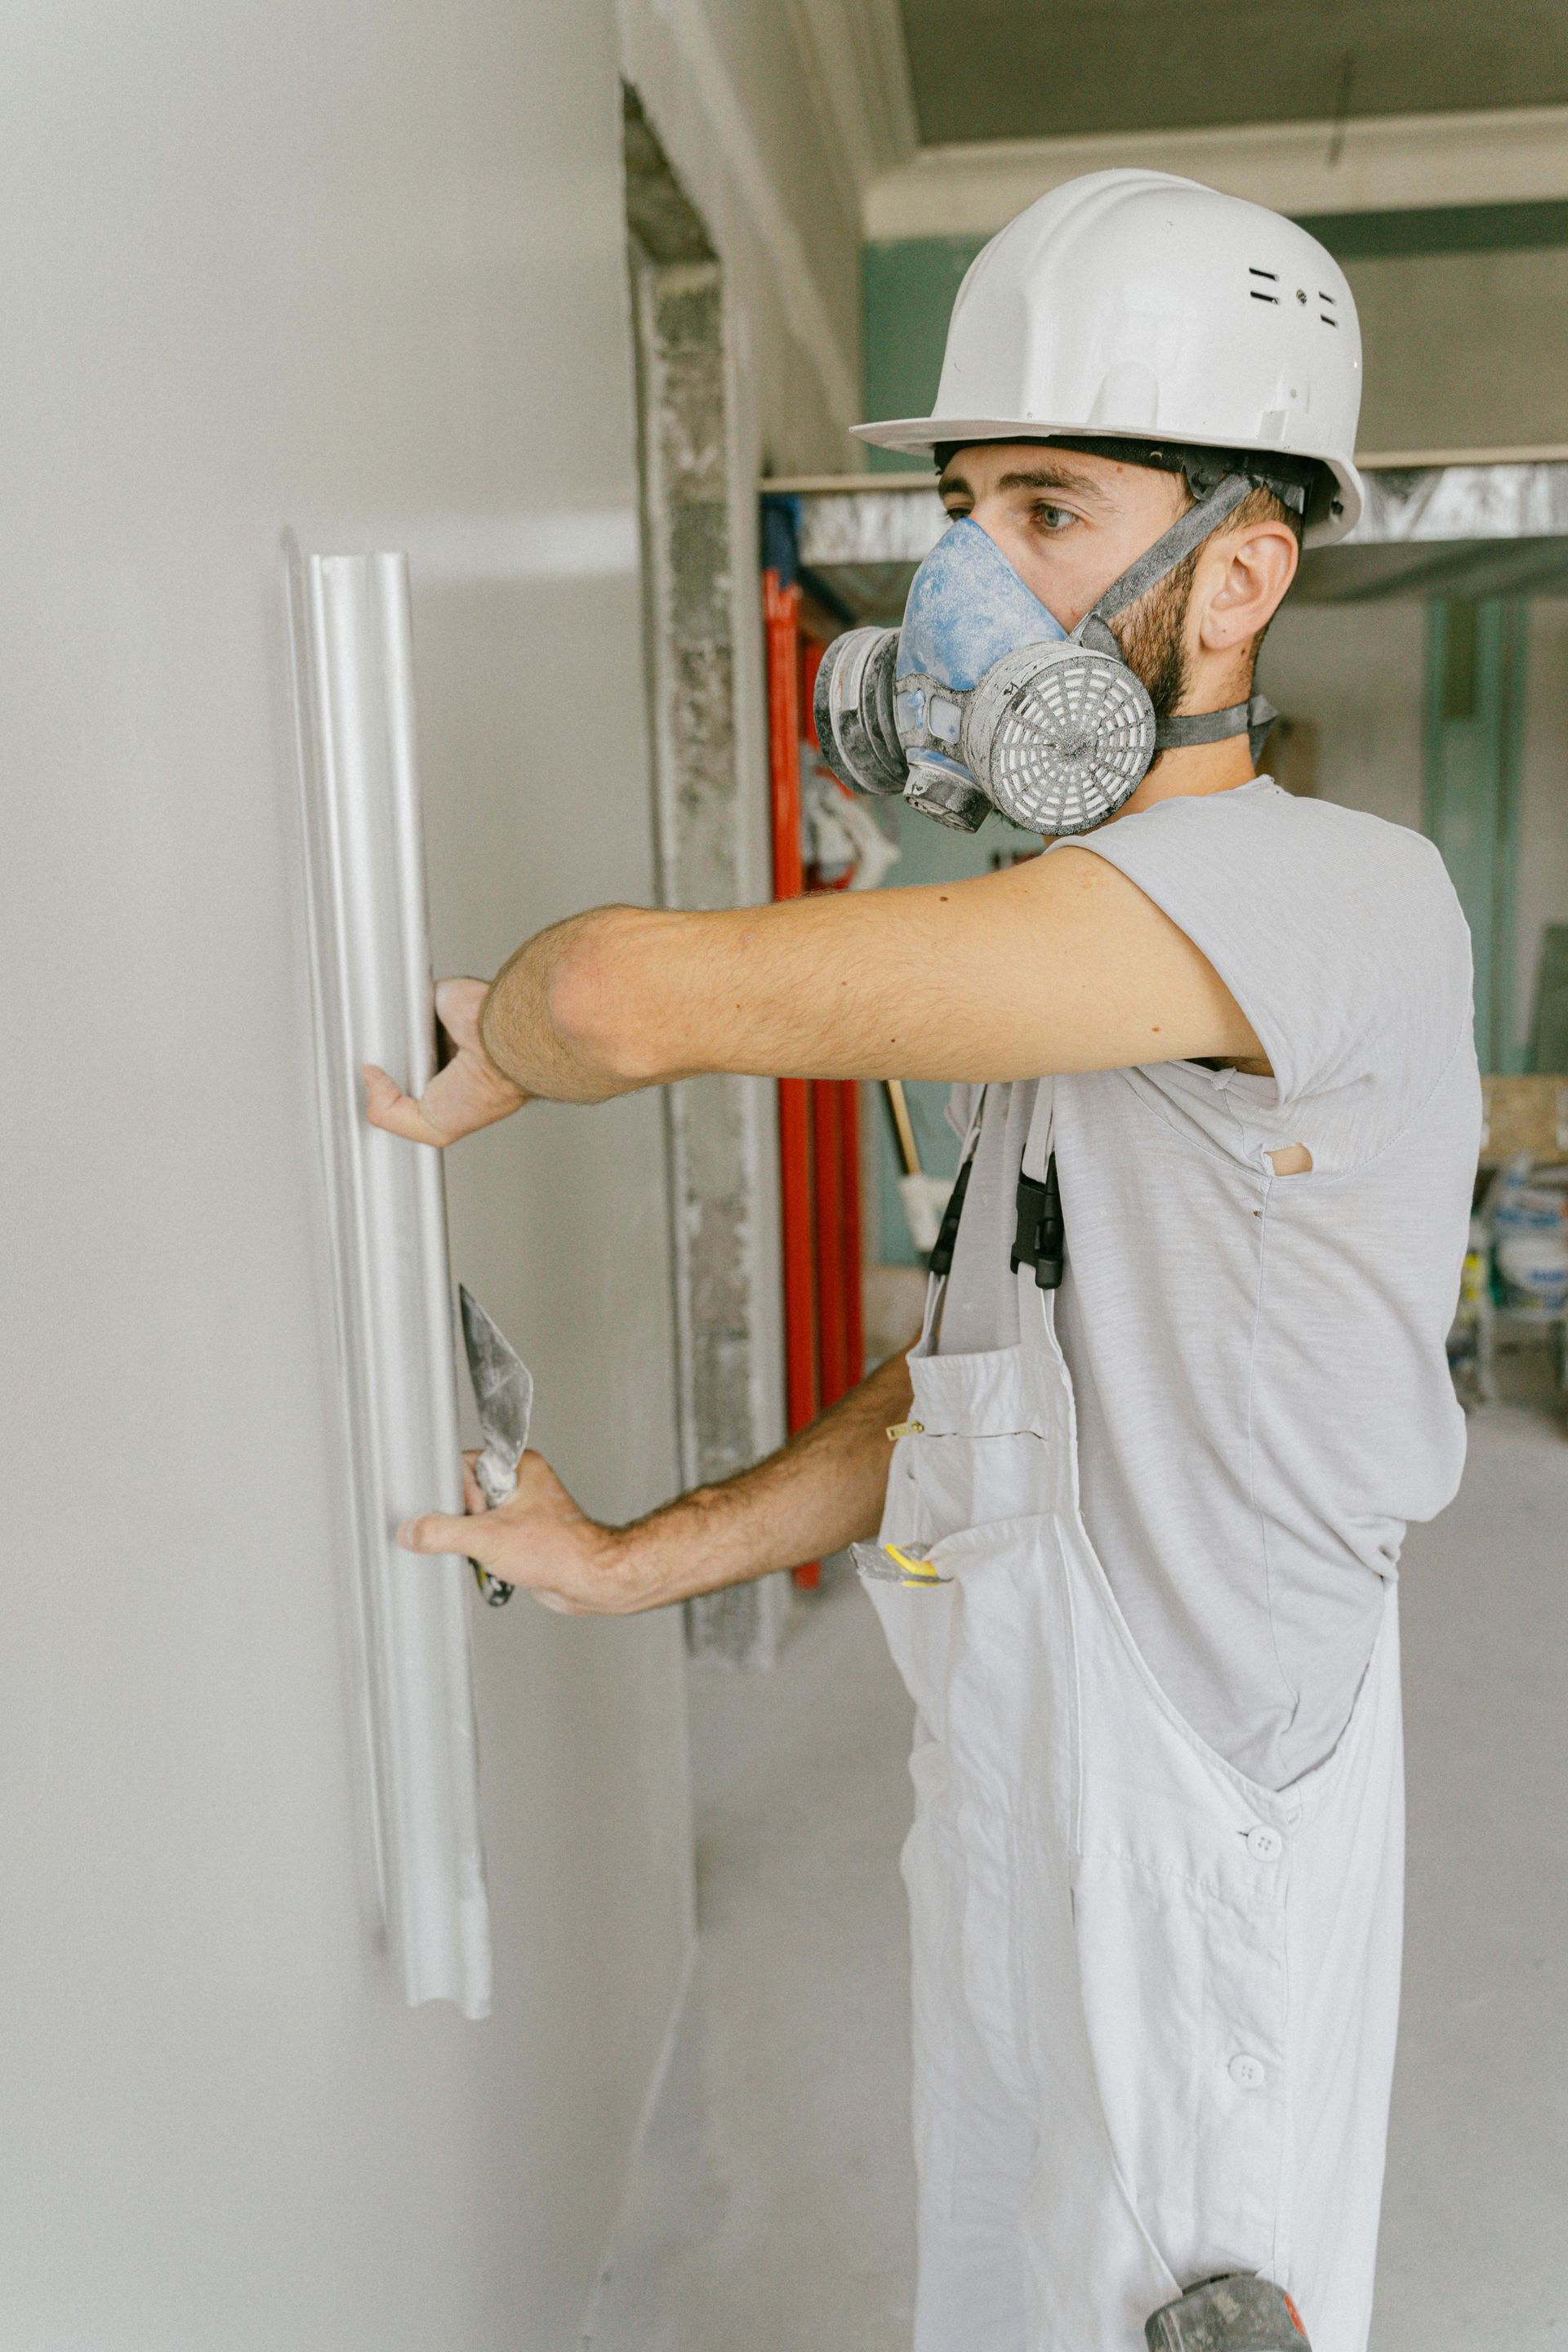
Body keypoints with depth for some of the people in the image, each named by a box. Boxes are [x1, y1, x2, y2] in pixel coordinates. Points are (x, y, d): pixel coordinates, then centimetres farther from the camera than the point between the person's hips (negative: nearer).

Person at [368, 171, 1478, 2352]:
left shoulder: (1340, 896, -26)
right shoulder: (1079, 958, 6)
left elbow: (634, 989, -32)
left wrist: (501, 1048, -9)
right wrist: (624, 1563, 10)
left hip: (1200, 1867, -8)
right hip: (1007, 1810, 8)